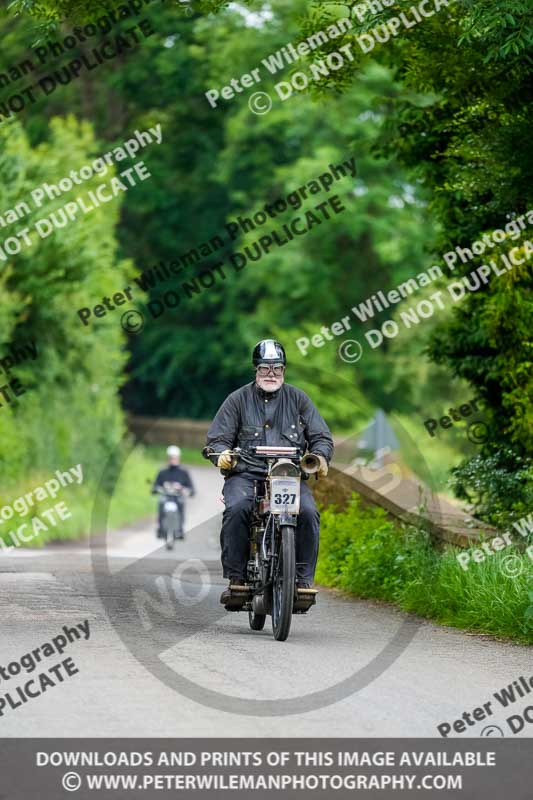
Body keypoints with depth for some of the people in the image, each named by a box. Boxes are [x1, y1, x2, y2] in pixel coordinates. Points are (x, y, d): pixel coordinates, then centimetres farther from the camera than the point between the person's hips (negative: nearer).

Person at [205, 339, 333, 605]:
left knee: (308, 513, -28)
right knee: (236, 509, -32)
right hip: (246, 474, -1)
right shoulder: (238, 400, 11)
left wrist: (320, 456, -10)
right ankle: (236, 579, -25)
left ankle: (303, 580, -19)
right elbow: (217, 438, 7)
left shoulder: (298, 399, 14)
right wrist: (222, 453, -17)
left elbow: (321, 436, 12)